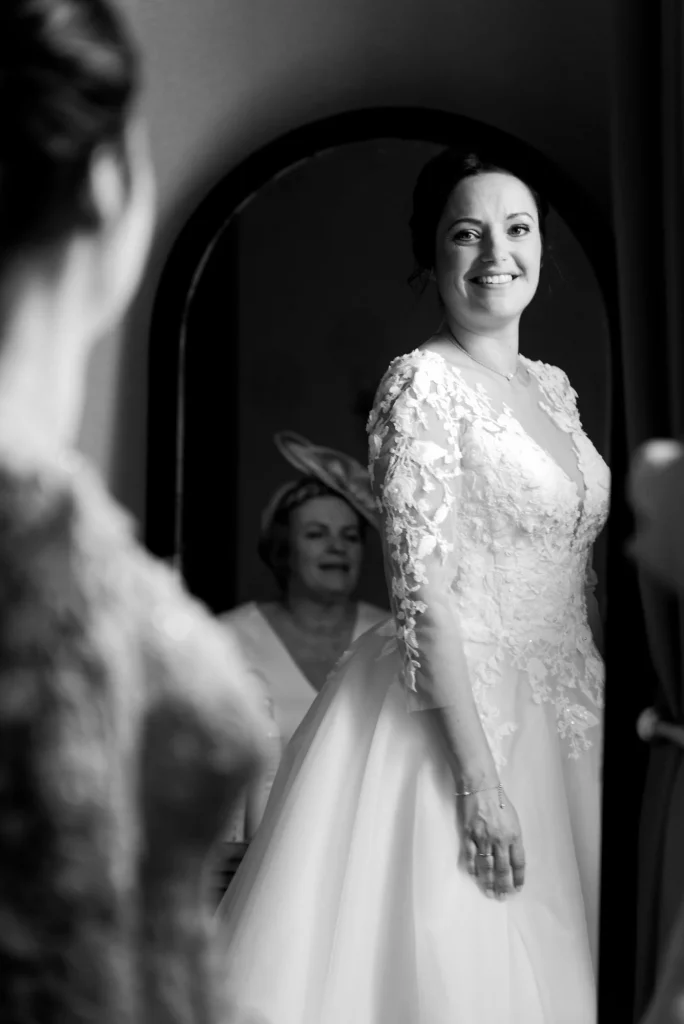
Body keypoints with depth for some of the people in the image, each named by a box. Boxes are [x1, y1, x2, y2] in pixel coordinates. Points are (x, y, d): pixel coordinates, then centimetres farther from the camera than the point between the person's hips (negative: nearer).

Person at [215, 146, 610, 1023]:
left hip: (555, 722, 8)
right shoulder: (424, 382, -12)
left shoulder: (552, 386, 12)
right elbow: (424, 590, -18)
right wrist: (480, 775, -22)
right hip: (455, 715, -8)